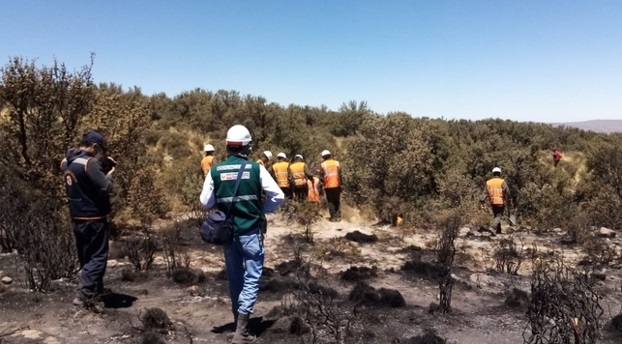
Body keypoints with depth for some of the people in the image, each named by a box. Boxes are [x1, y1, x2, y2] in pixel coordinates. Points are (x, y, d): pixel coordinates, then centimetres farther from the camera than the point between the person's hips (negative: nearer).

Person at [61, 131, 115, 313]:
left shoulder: (67, 162, 8)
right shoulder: (89, 162, -20)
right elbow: (105, 188, -21)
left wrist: (102, 163, 7)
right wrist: (110, 173, -3)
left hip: (77, 218, 9)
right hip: (93, 218, -9)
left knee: (86, 257, 18)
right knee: (97, 257, -2)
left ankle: (96, 289, 33)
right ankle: (84, 294, -9)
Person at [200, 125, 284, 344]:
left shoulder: (215, 171, -4)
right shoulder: (256, 168, -10)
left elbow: (206, 202, 0)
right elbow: (278, 196, -10)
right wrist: (262, 209, 6)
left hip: (227, 231, 4)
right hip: (251, 231, -3)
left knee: (234, 277, 17)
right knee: (252, 278, 3)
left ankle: (239, 321, 31)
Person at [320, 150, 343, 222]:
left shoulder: (323, 165, -3)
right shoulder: (336, 163, 1)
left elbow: (321, 176, -3)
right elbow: (340, 174, -1)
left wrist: (323, 182, 16)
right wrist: (341, 183, 4)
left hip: (328, 186, -1)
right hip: (337, 185, 1)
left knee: (330, 202, 7)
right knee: (337, 201, 11)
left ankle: (333, 217, 3)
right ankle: (338, 216, 7)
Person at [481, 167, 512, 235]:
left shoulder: (488, 182, 6)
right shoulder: (502, 182, -5)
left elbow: (485, 193, 1)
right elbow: (507, 192, -8)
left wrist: (482, 201, -2)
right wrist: (509, 200, 1)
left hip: (492, 202, 4)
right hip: (501, 202, -4)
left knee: (495, 216, 16)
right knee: (498, 216, -3)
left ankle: (498, 230, 22)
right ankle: (492, 227, -24)